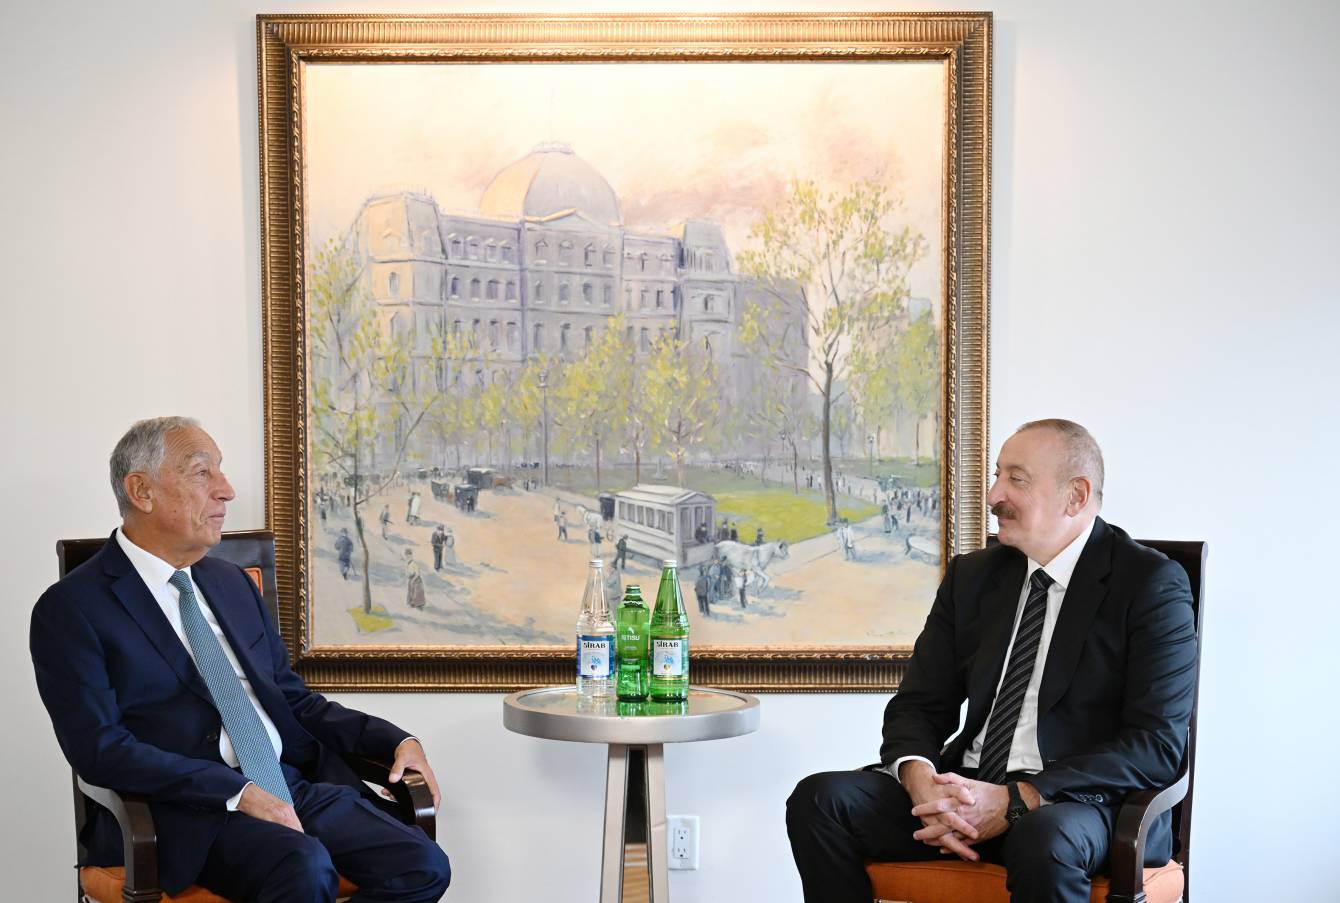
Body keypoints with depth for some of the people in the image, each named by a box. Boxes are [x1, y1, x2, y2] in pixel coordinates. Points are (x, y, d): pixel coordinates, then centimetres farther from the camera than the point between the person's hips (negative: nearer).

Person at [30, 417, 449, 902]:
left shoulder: (233, 583, 19)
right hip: (193, 809, -6)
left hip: (297, 784, 6)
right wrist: (238, 793, -20)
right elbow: (99, 747, -11)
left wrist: (394, 740, 7)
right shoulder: (71, 609, -2)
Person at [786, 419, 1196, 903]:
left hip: (1088, 803, -5)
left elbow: (1157, 745, -13)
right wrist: (921, 780, -13)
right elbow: (919, 705, 12)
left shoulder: (1150, 583, -5)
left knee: (1044, 842, -40)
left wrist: (1013, 801, -21)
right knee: (819, 799, -17)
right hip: (964, 790, 5)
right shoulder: (972, 576, 13)